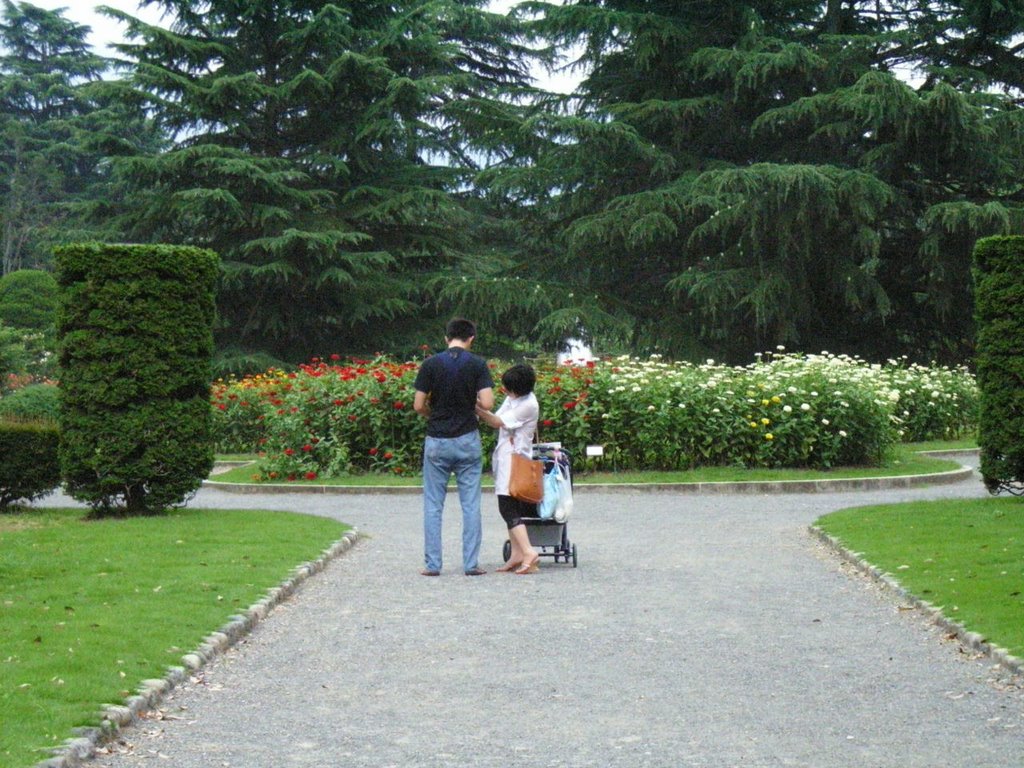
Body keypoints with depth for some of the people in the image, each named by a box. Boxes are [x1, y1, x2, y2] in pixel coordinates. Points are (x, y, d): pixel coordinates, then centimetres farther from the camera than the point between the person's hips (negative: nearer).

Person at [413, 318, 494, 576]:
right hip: (467, 440, 0)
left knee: (433, 505, 7)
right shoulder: (478, 364, -5)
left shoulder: (431, 364, -4)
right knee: (470, 504, 6)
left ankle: (432, 564, 6)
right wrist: (472, 404, 9)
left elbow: (418, 405, -5)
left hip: (436, 441, 0)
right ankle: (471, 564, 5)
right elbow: (487, 403, -13)